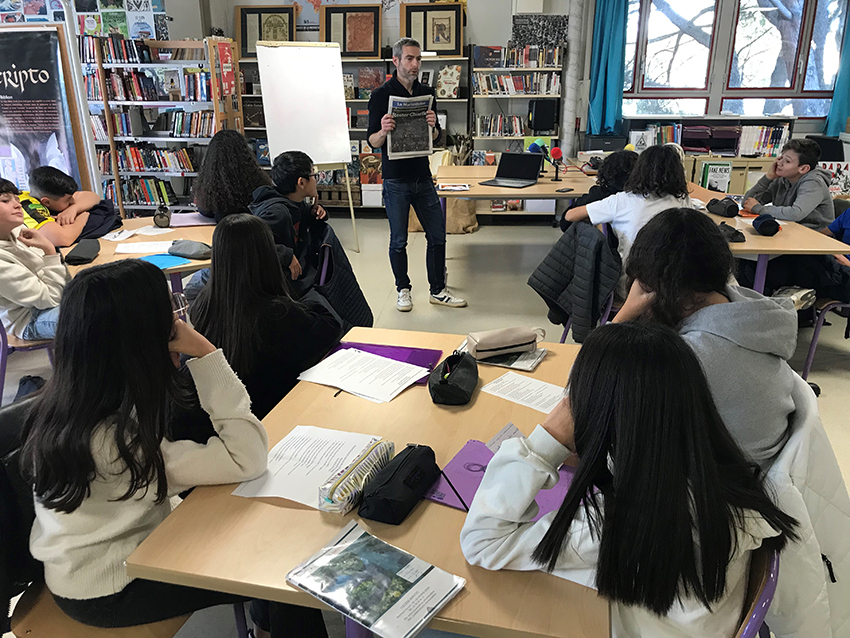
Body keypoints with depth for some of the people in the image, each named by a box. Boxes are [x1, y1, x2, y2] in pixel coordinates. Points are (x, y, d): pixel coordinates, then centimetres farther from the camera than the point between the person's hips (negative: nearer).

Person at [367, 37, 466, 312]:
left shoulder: (427, 93, 9)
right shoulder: (381, 95, -4)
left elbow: (436, 137, 12)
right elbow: (372, 142, -5)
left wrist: (433, 126, -11)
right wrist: (383, 131, -26)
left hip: (423, 176, 4)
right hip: (396, 179, -4)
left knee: (437, 236, 6)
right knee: (398, 240, 5)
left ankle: (438, 290, 19)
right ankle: (403, 290, 21)